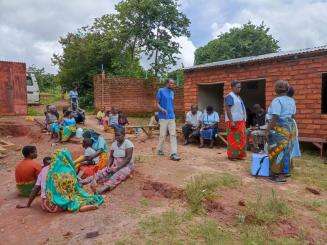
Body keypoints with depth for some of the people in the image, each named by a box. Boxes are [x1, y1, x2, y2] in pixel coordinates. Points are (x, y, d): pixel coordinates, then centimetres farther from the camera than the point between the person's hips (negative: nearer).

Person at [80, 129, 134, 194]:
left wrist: (118, 168, -23)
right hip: (115, 166, 6)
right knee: (102, 172, -18)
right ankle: (84, 181, -32)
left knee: (117, 176, -36)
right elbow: (111, 157, 8)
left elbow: (128, 158, -19)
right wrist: (109, 166, -11)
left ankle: (105, 187, -60)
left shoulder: (128, 143, -12)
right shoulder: (114, 144, 7)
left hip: (127, 166, -6)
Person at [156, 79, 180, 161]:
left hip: (172, 117, 5)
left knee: (173, 135, -2)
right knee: (162, 135, 3)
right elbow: (157, 103, -6)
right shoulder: (161, 91, -4)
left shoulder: (172, 93, 14)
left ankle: (173, 154, -3)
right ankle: (160, 150, 24)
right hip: (163, 117, -5)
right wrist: (162, 109, -24)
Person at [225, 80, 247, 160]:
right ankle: (231, 155, 4)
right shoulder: (230, 96, -11)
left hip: (240, 121, 9)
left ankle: (238, 155, 19)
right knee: (233, 139, -4)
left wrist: (244, 120, 16)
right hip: (233, 121, -9)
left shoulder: (238, 97, 17)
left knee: (240, 139, 10)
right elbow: (227, 110, -18)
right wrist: (231, 121, -23)